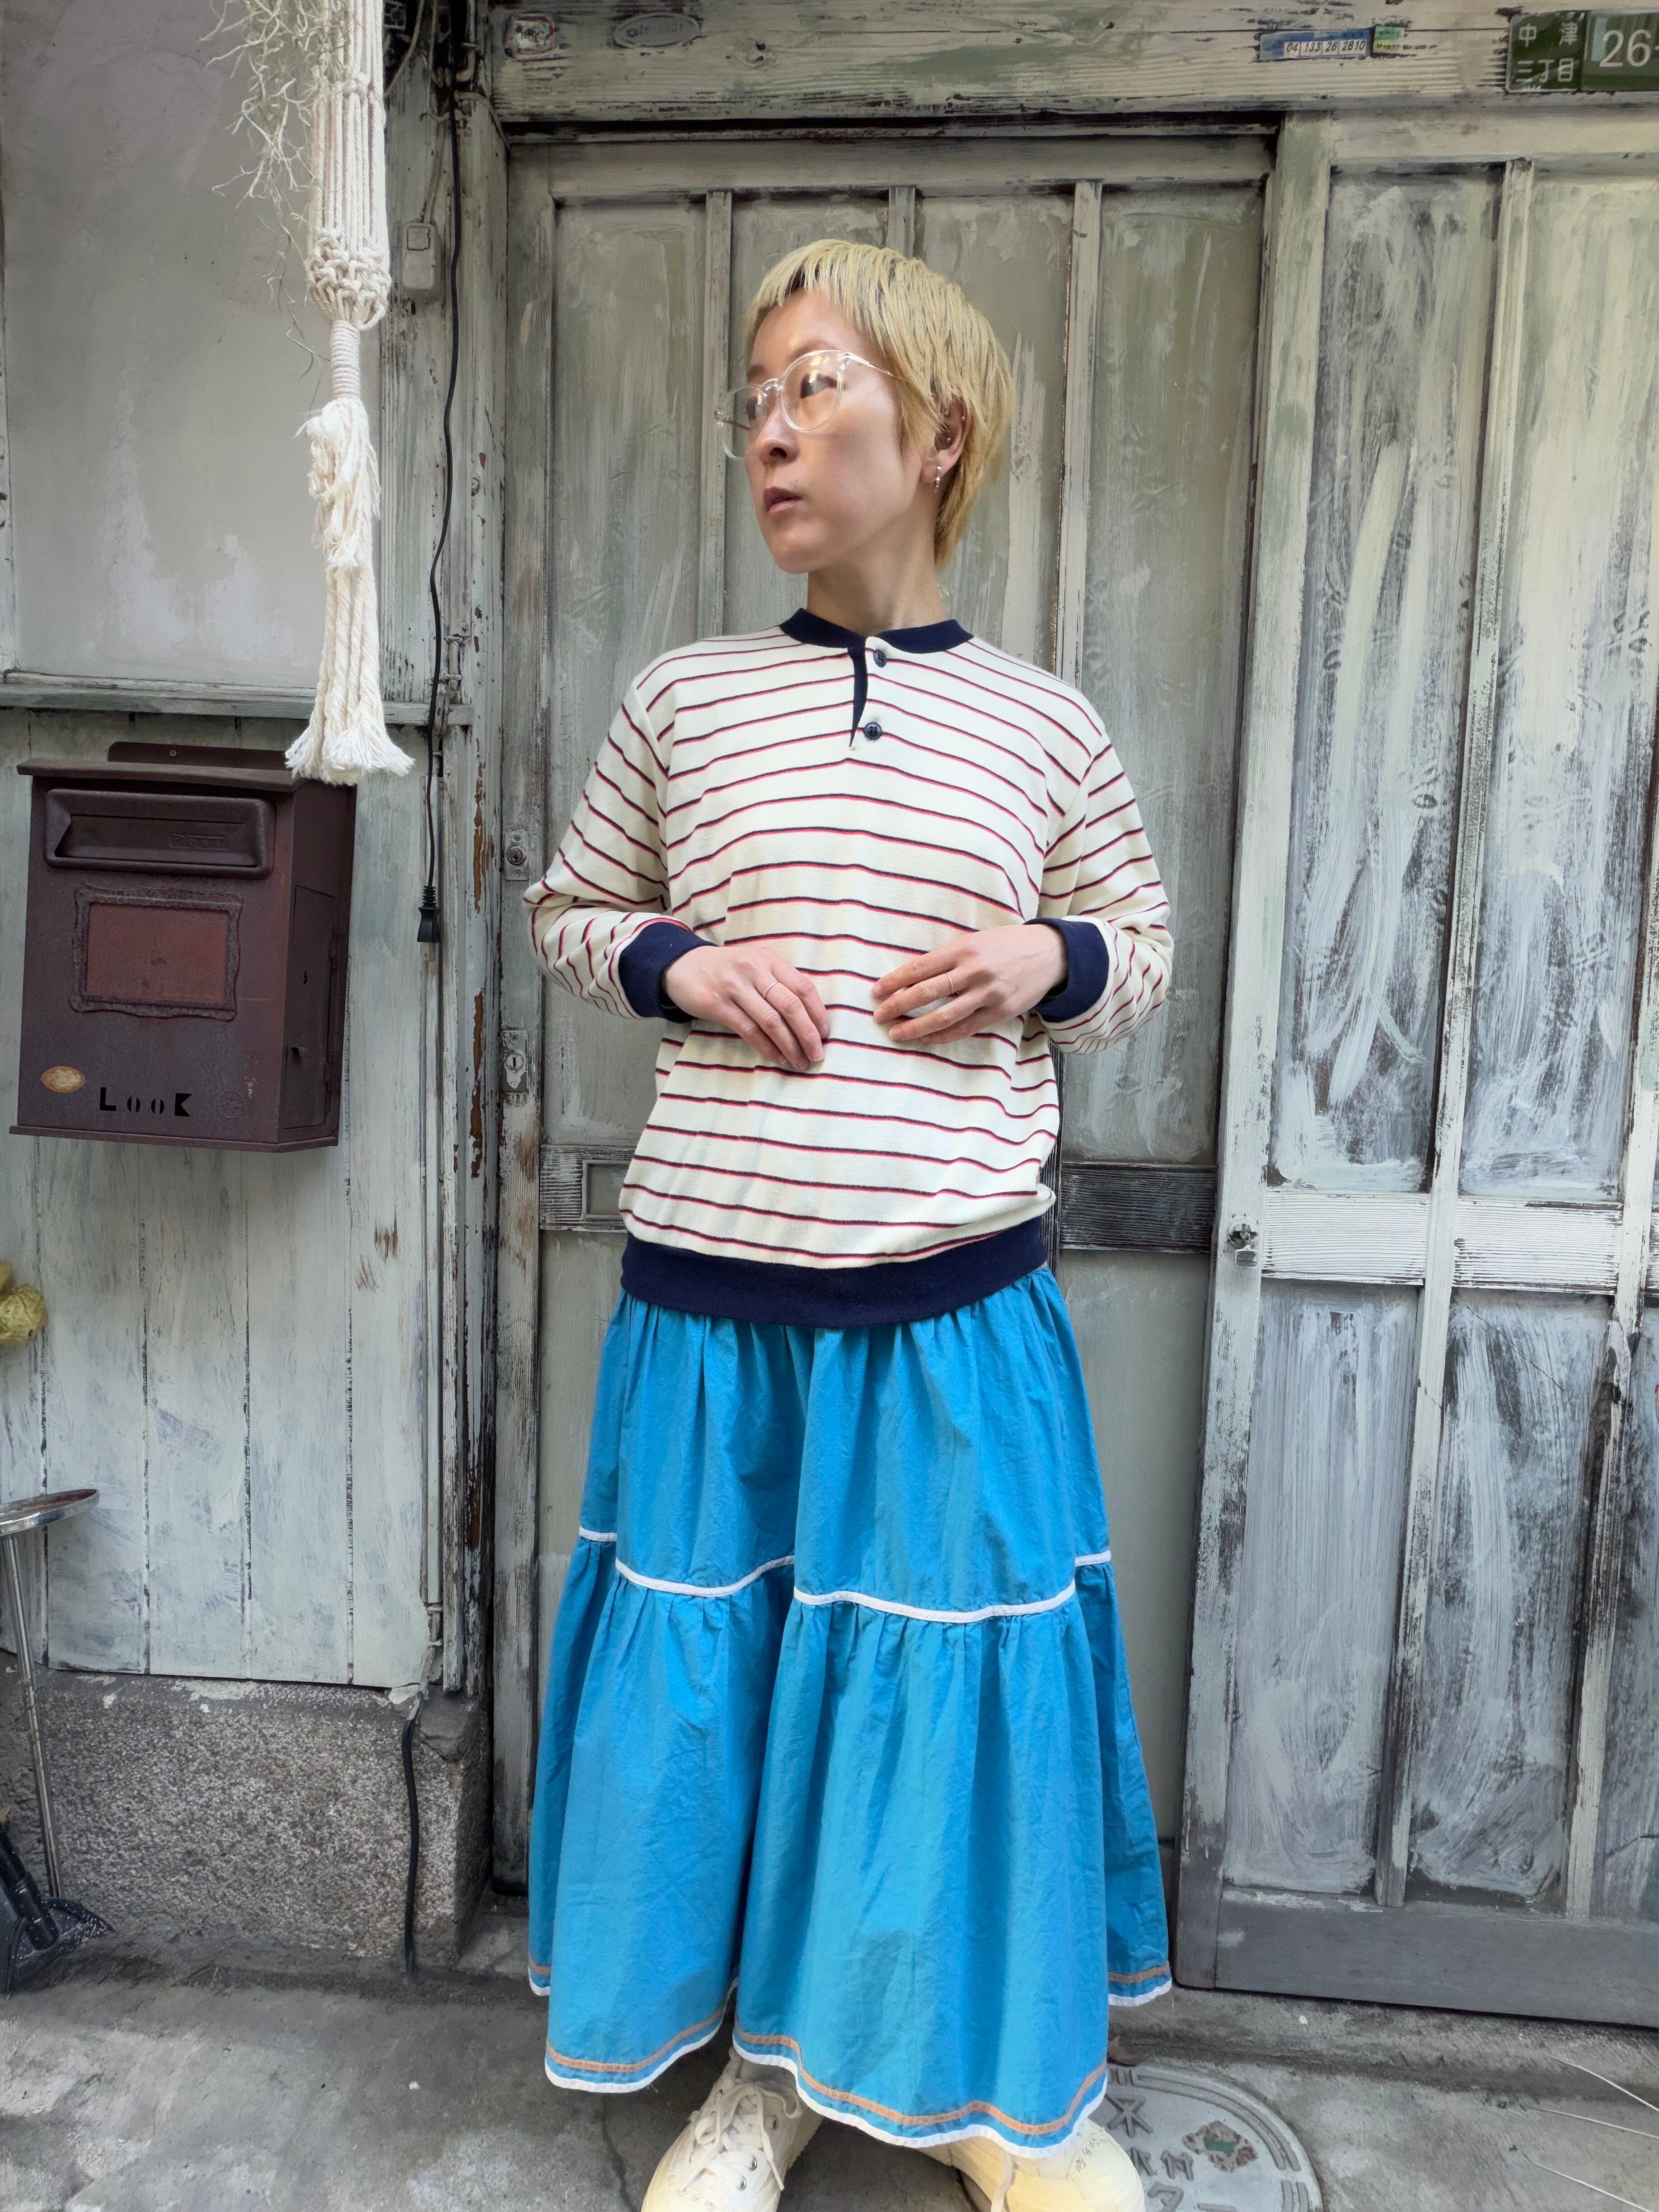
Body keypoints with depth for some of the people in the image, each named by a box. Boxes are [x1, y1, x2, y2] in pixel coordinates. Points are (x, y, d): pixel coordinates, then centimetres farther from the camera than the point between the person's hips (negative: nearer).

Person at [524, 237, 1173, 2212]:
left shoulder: (1046, 724, 4)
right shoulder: (680, 700, 3)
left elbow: (1142, 952, 14)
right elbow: (568, 911, 14)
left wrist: (1048, 959, -8)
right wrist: (676, 965, -7)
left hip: (958, 1305, 0)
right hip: (708, 1293, 1)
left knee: (962, 1675, 10)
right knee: (711, 1671, 11)